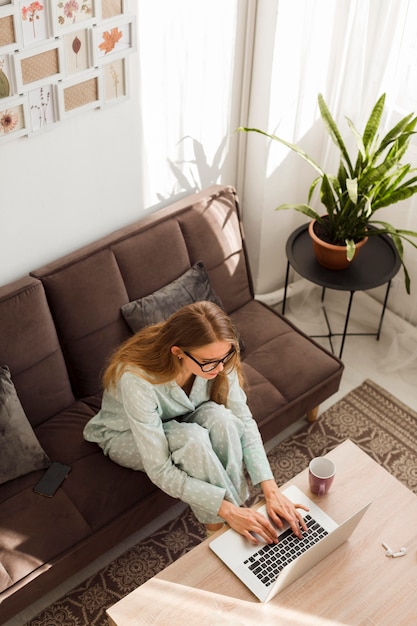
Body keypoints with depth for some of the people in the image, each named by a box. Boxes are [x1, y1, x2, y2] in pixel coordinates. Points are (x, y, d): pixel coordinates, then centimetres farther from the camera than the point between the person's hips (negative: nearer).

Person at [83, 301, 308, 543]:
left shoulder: (215, 358, -27)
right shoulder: (137, 380, -41)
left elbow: (243, 420, -19)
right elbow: (160, 471, -37)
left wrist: (270, 488, -29)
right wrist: (225, 509, -38)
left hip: (176, 421, 4)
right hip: (127, 436, -4)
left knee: (219, 417, -31)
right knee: (192, 438, -35)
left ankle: (239, 503, -16)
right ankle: (219, 525, -14)